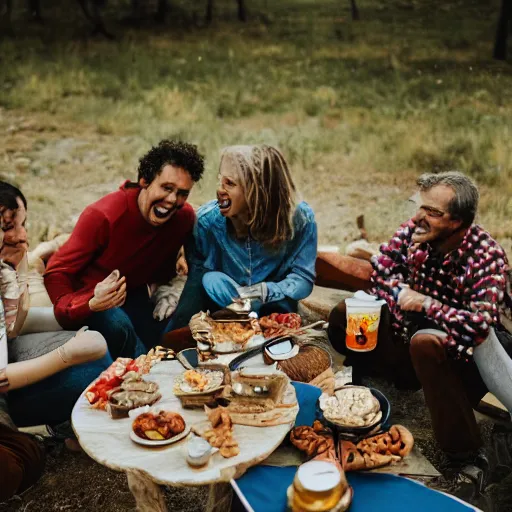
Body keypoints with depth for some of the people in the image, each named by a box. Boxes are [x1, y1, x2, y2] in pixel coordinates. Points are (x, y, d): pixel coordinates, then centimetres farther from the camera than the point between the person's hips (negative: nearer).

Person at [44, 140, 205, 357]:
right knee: (117, 324, -33)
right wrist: (89, 305, -43)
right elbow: (57, 273, -26)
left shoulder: (184, 217, -14)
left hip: (134, 294, 5)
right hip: (90, 294, -4)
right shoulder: (103, 216, -30)